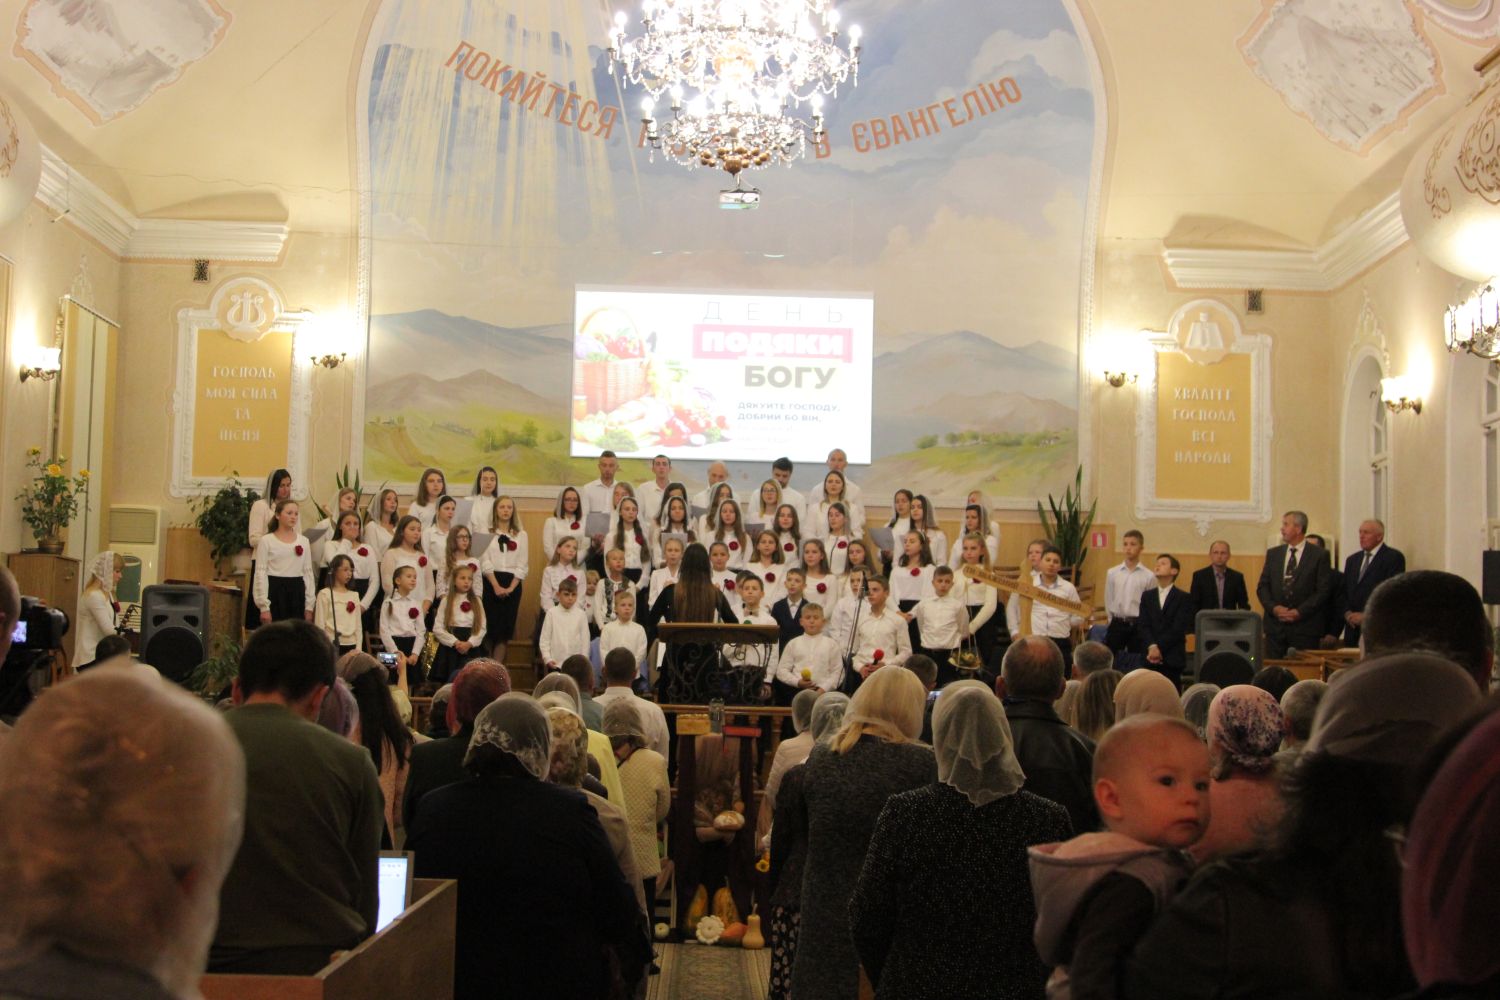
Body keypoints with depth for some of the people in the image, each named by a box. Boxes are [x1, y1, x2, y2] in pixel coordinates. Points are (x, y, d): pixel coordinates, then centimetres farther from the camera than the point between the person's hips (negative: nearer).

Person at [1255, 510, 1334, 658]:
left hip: (1305, 626, -3)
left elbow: (1323, 591, -5)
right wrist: (1274, 607, -7)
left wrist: (1299, 612, -12)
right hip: (1275, 626, 3)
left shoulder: (1319, 555, 0)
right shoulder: (1273, 553, 12)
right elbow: (1262, 586, 10)